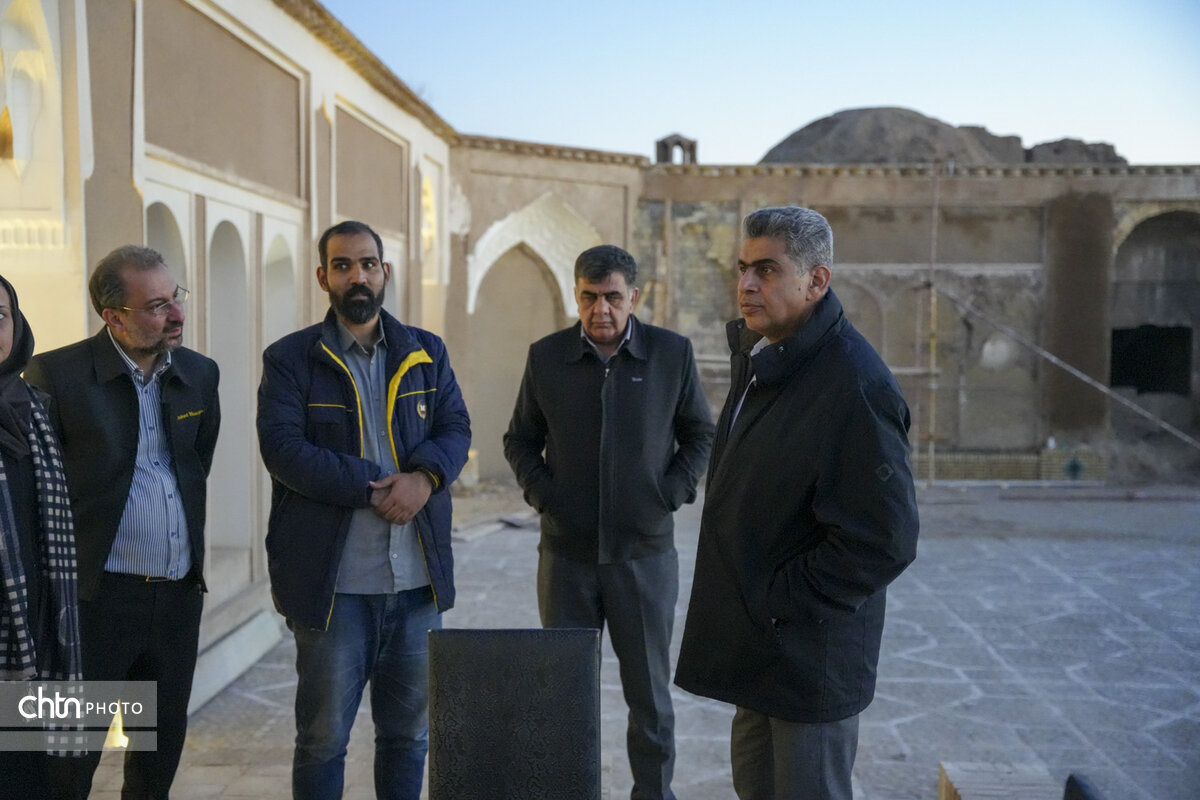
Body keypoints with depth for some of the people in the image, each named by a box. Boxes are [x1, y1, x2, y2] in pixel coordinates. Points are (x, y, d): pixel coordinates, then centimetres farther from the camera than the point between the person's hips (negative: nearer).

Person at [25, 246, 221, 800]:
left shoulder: (199, 373, 5)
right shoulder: (56, 374, -10)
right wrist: (65, 561, 0)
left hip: (180, 592, 5)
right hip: (97, 593, -5)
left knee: (164, 742, 17)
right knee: (72, 751, 5)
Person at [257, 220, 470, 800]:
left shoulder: (426, 353, 10)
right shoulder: (289, 359, -1)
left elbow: (455, 430, 4)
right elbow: (283, 449, -12)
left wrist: (424, 477, -17)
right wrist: (374, 489, -18)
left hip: (418, 576, 3)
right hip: (331, 579, -3)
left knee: (409, 732, 15)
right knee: (323, 737, 8)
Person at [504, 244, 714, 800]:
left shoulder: (672, 353, -2)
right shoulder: (546, 357, 1)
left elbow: (700, 434, 7)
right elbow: (519, 440, 11)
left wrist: (674, 493, -6)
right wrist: (541, 493, -3)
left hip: (646, 551, -1)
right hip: (566, 552, 1)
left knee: (649, 691, 10)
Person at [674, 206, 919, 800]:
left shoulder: (856, 387, -24)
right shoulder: (759, 358, 6)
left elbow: (883, 542, -26)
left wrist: (775, 604, -19)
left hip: (811, 657, -9)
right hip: (758, 648, 9)